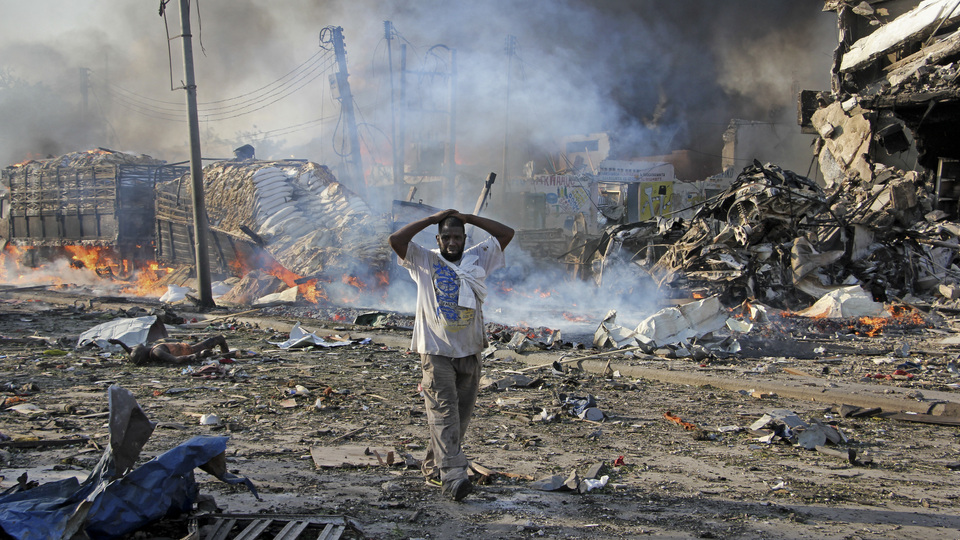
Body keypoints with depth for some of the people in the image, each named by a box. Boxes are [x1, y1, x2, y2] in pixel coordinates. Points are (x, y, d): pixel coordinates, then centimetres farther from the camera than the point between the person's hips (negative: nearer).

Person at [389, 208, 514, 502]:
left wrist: (469, 218, 4)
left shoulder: (477, 258, 10)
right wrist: (432, 218, -6)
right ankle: (453, 475, -21)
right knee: (444, 412, -14)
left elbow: (507, 233, 6)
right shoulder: (424, 261, 3)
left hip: (469, 352, 4)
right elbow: (396, 240, -11)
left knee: (461, 414, 8)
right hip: (436, 351, -4)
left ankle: (434, 468, 20)